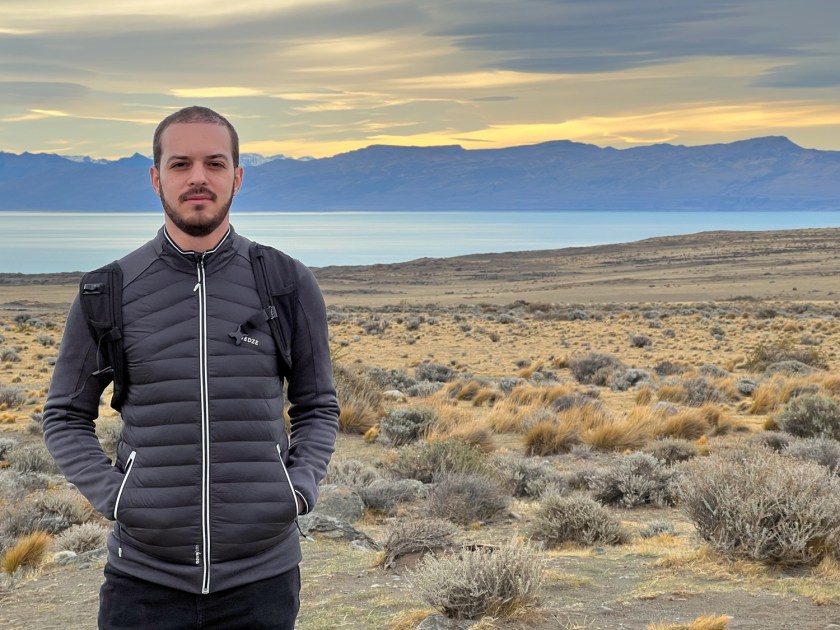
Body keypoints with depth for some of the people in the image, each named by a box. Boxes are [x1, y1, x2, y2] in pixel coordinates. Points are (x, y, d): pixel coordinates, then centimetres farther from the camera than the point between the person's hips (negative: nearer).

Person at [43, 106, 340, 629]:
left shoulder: (289, 286, 1)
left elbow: (317, 408, 12)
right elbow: (66, 416, 9)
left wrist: (301, 488, -5)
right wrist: (112, 497, -6)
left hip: (262, 575, 0)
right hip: (145, 576, 0)